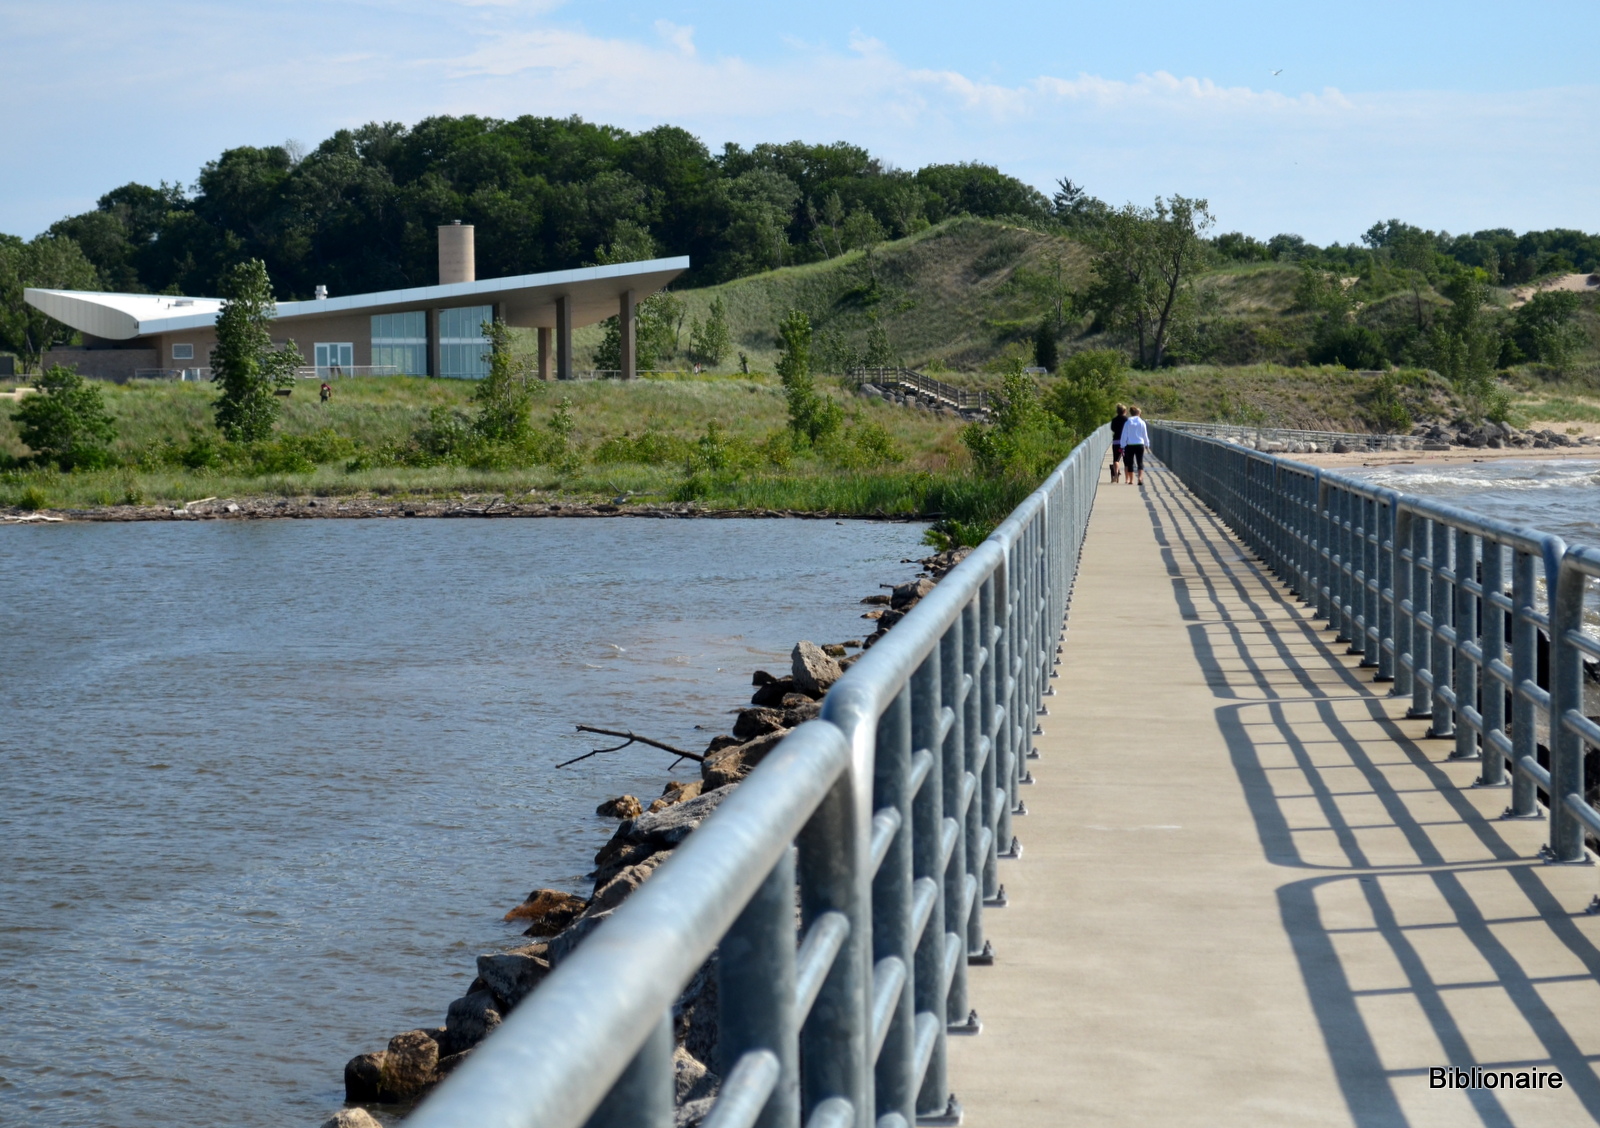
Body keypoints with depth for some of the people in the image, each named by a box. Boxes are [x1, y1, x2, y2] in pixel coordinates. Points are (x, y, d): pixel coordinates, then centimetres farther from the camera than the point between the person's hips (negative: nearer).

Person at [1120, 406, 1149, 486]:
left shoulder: (1128, 422, -1)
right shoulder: (1142, 422, 0)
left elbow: (1124, 435, -2)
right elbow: (1145, 435, 7)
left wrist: (1123, 446, 1)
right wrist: (1147, 444, 22)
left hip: (1130, 445, 0)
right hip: (1140, 444, 0)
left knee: (1130, 463, 9)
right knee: (1140, 462, -1)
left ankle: (1131, 480, 13)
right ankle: (1140, 477, -21)